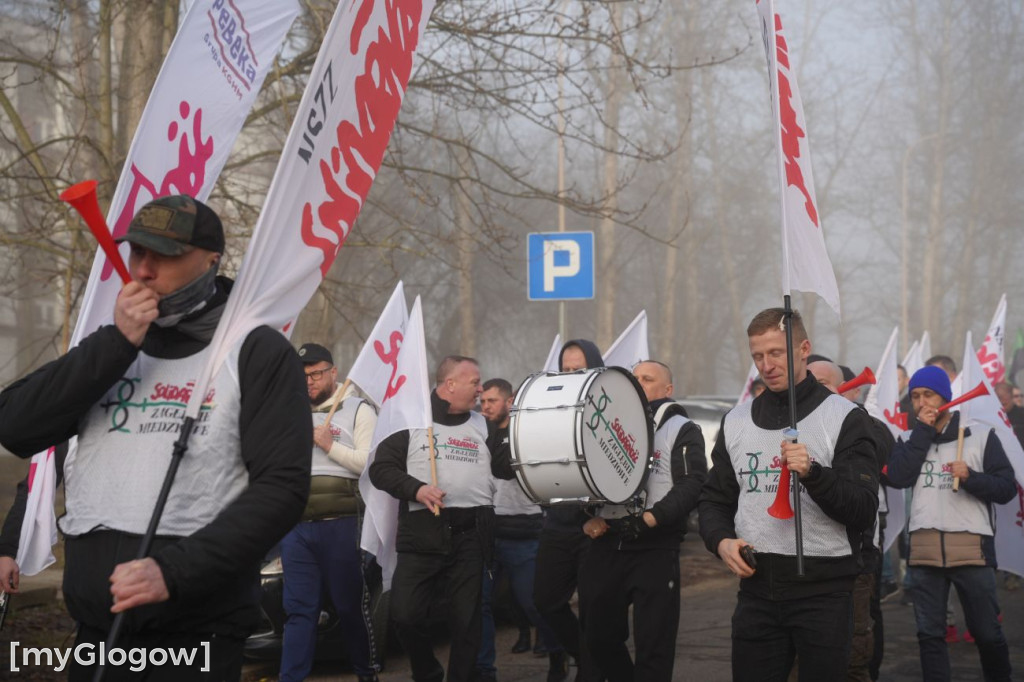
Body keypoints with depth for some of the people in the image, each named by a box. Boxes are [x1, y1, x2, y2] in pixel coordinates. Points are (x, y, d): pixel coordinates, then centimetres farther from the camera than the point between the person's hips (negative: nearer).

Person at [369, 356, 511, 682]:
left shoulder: (482, 426, 15)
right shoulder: (412, 421, 3)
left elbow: (508, 467, 11)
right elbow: (380, 468, -1)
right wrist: (415, 489, -15)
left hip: (471, 535, 3)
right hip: (421, 534, -3)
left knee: (466, 620, 3)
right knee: (405, 614, -6)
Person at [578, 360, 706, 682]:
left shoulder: (681, 430, 1)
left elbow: (693, 486, -11)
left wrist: (651, 518, -20)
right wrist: (586, 517, 1)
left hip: (655, 550, -5)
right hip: (606, 546, 5)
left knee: (652, 645, -4)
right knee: (600, 637, 11)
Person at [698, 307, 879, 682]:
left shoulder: (844, 417, -3)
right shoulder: (736, 420, 12)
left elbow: (864, 512, -9)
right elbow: (714, 499, 18)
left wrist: (813, 472, -25)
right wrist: (721, 540, -3)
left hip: (824, 588, -4)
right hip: (756, 586, 4)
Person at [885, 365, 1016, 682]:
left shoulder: (981, 436, 5)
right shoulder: (910, 439, 13)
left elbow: (1007, 489, 2)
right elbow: (898, 478, -5)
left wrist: (970, 477, -15)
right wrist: (922, 430, -4)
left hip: (972, 546, -2)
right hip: (924, 548, 2)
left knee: (987, 632, 3)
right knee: (929, 634, 5)